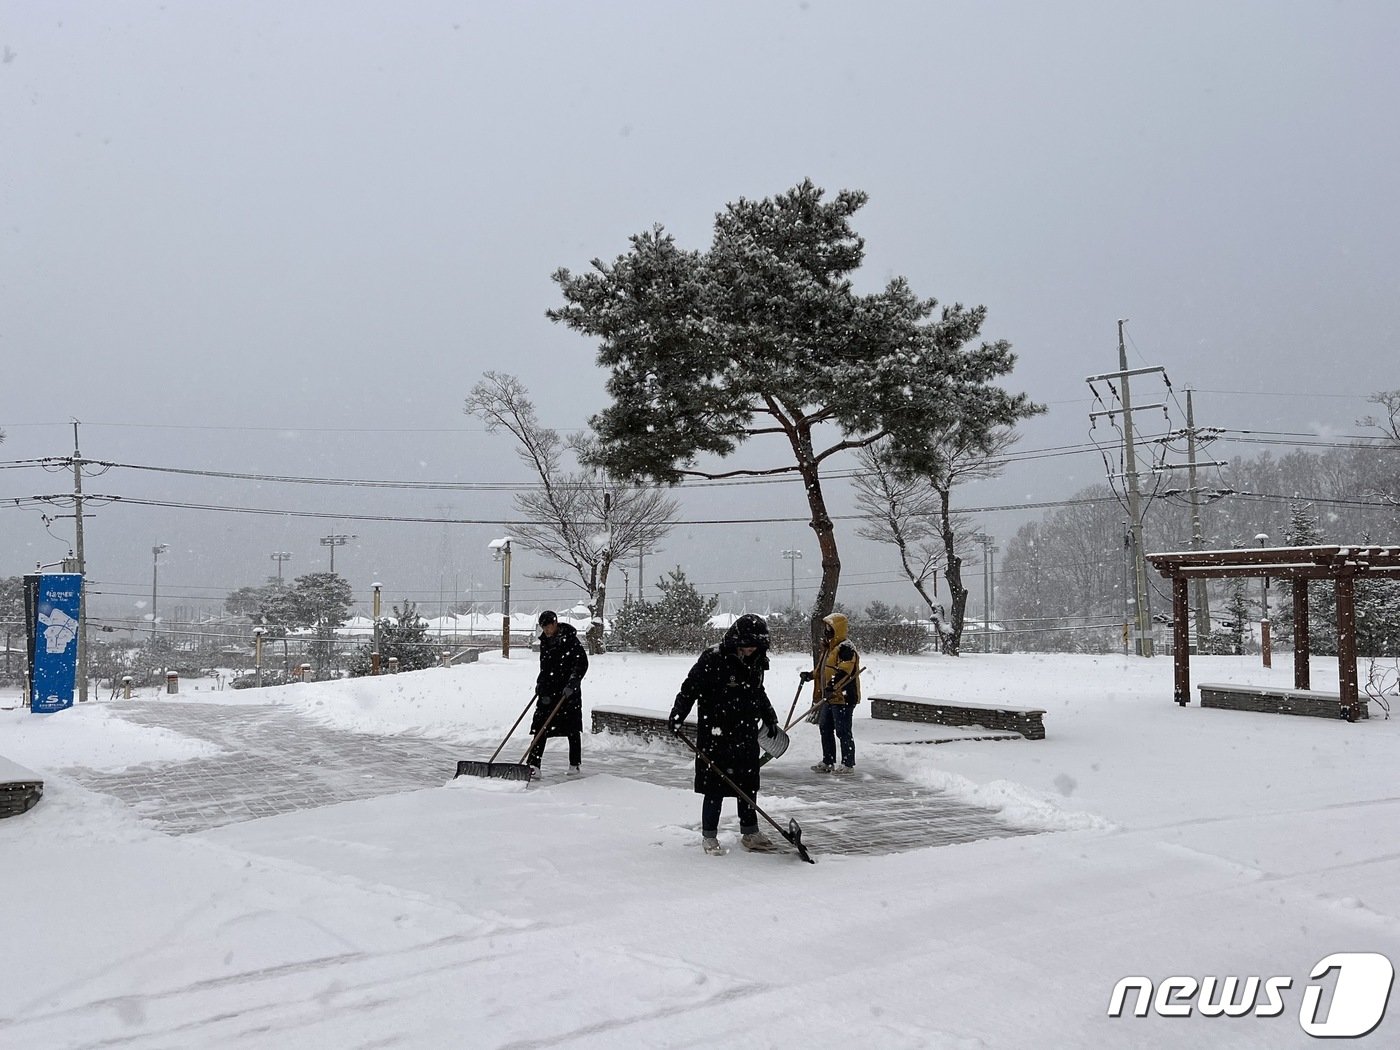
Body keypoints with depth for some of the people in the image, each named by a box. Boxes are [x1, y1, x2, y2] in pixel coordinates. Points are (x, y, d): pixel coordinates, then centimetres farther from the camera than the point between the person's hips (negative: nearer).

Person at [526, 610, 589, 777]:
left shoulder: (570, 640, -12)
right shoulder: (545, 641, 10)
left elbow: (582, 664, -16)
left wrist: (572, 683, -25)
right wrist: (540, 683, 12)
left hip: (569, 692, -6)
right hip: (548, 691, 6)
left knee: (572, 730, 3)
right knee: (540, 728, -3)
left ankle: (574, 765, 15)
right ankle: (533, 765, -5)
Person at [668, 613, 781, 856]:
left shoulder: (755, 661, 8)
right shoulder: (713, 659, -15)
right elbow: (690, 688, -14)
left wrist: (770, 718, 31)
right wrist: (677, 716, -23)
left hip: (746, 736, 7)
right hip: (716, 734, -7)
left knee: (749, 785, 12)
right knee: (715, 787, -1)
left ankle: (750, 834, 24)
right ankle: (709, 837, 13)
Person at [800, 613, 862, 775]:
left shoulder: (845, 648, -16)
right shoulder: (829, 648, 17)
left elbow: (845, 670, -28)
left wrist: (833, 686, -36)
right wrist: (811, 675, 17)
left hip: (843, 697, -10)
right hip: (829, 697, 11)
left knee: (843, 731, -4)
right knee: (825, 729, 15)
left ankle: (848, 764, 4)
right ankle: (828, 762, 25)